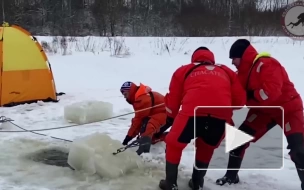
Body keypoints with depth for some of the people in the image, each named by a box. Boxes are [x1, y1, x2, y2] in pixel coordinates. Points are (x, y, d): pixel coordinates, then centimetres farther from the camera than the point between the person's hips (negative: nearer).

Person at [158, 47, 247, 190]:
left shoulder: (184, 70, 27)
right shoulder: (226, 71, 32)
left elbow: (173, 98, 26)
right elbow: (240, 99, 27)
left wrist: (171, 117, 42)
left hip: (194, 111, -2)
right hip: (222, 116, 3)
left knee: (173, 144, 21)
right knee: (206, 147, 30)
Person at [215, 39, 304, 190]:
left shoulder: (266, 64, -28)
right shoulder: (244, 71, -1)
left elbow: (271, 91, -39)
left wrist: (251, 95, -27)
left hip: (288, 108, -8)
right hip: (264, 110, 8)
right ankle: (231, 176, 14)